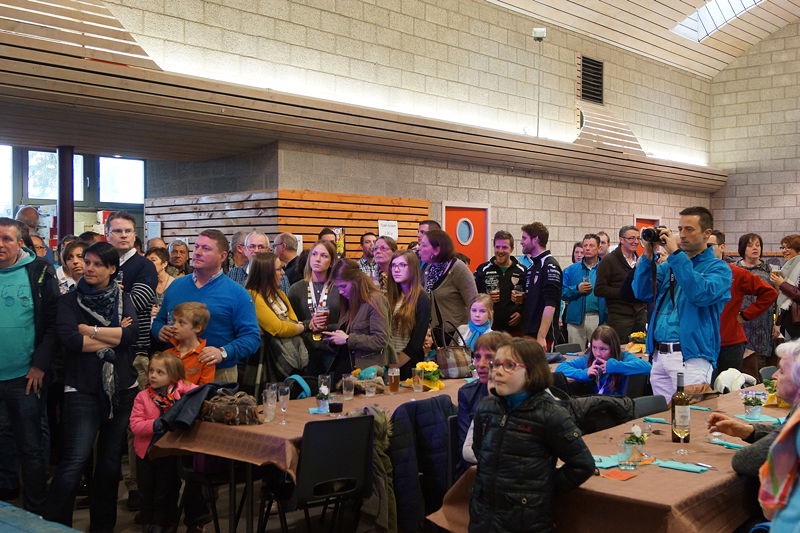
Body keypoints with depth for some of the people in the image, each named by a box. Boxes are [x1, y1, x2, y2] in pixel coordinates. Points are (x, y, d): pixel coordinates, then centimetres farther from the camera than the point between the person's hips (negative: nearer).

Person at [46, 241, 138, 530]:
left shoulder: (124, 299, 7)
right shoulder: (70, 301, 2)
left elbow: (131, 333, -11)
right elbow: (69, 339, -15)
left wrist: (91, 330, -11)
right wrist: (114, 336, -8)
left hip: (122, 388, 3)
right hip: (82, 389, -3)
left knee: (111, 460, 12)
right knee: (74, 463, -13)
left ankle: (104, 524, 27)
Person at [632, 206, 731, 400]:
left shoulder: (718, 268, 0)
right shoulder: (669, 265, 17)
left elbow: (701, 294, -21)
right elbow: (642, 292, 7)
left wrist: (675, 254, -19)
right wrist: (648, 255, -3)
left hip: (691, 357, -6)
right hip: (659, 355, 6)